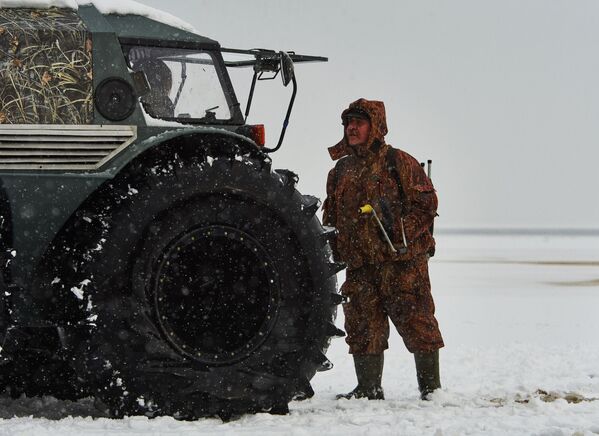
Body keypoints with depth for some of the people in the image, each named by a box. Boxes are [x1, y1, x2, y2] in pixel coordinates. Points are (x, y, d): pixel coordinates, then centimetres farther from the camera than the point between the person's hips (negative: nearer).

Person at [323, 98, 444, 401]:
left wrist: (399, 229, -16)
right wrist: (332, 254, 16)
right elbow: (331, 217, 23)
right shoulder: (341, 170, 17)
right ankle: (368, 389, 15)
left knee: (415, 322, -3)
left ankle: (431, 387, 6)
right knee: (363, 329, 6)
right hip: (360, 267, 5)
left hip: (402, 261, -5)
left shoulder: (398, 162, -1)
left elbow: (426, 204, -5)